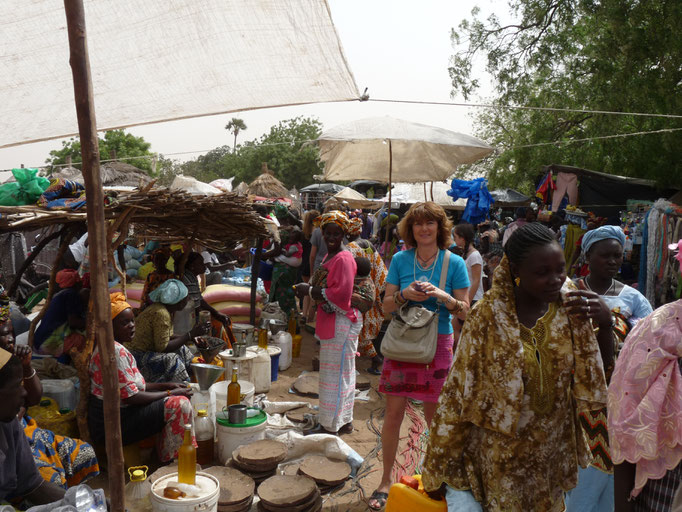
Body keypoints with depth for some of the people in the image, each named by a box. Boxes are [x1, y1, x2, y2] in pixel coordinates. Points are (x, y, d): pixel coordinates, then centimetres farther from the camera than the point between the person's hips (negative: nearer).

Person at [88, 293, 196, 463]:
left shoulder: (117, 347, 12)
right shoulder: (115, 351, -21)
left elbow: (132, 385, 17)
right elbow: (130, 396, -23)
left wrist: (166, 385, 8)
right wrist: (170, 393, -13)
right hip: (111, 424, -11)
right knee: (179, 404, -18)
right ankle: (170, 462, -6)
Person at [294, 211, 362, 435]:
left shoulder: (344, 259, -16)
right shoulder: (329, 256, 15)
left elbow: (341, 293, -22)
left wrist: (310, 290, -15)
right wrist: (310, 289, 6)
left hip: (341, 322, -10)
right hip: (331, 322, 10)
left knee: (336, 374, -1)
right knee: (341, 373, 17)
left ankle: (330, 426, 10)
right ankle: (344, 421, 29)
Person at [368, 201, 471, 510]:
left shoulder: (454, 262, -2)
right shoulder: (400, 260, 0)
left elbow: (464, 310, -1)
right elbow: (386, 306, 1)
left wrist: (443, 296, -20)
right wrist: (405, 295, -19)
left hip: (438, 344, -1)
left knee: (435, 415, 10)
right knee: (393, 413, 4)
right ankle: (386, 480, 21)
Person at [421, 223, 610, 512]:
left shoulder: (571, 306, -8)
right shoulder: (489, 315, -18)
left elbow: (600, 373, -6)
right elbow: (459, 390, -12)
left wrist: (605, 322, -24)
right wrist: (439, 466, -6)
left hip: (551, 454, 4)